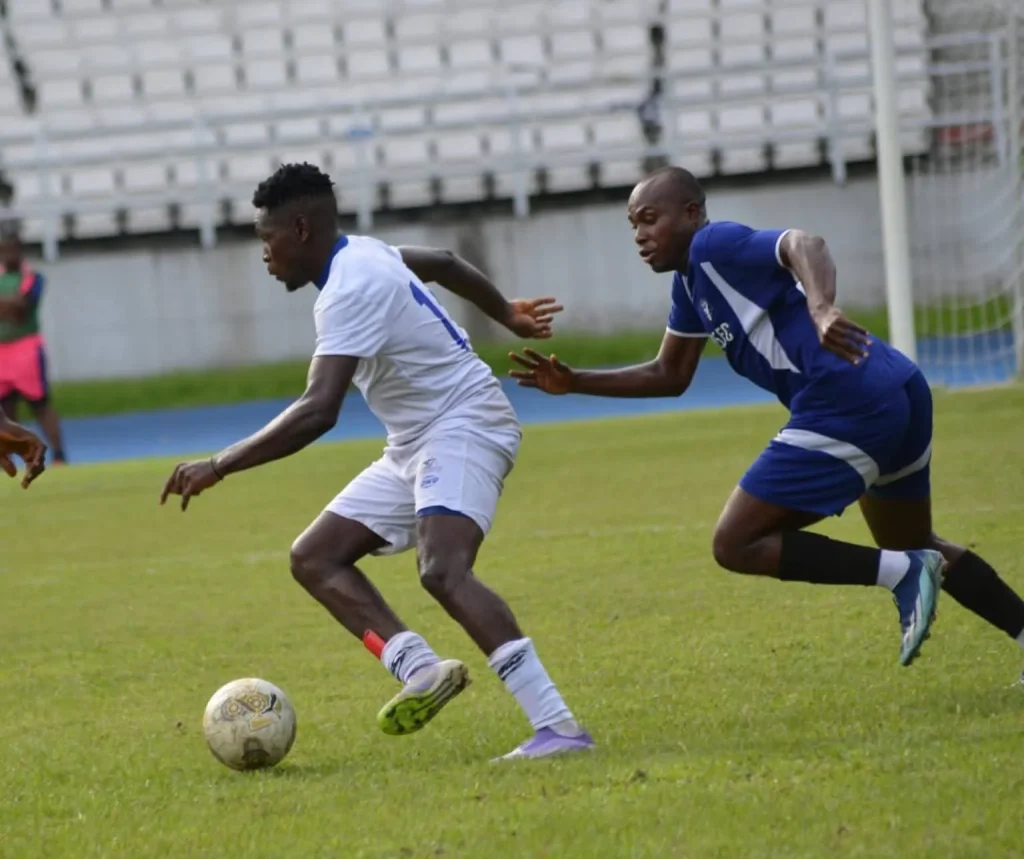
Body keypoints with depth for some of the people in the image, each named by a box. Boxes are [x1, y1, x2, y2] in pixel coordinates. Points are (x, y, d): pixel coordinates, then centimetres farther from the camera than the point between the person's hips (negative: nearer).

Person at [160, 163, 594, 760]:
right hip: (416, 444, 11)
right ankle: (420, 668, -16)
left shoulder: (353, 286, -23)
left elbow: (318, 412, -33)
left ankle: (559, 727, -37)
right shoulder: (361, 255, 8)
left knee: (443, 571, -32)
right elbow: (444, 263, 29)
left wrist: (219, 467, -31)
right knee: (315, 557, 2)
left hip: (464, 426, -11)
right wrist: (507, 315, 47)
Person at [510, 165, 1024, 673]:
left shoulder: (714, 245, -9)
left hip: (846, 410, -11)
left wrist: (821, 311, -47)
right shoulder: (689, 283, 20)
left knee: (736, 546, -7)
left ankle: (904, 575, -11)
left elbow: (804, 245, -28)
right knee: (911, 547, 29)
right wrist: (574, 382, 20)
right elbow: (669, 376, 30)